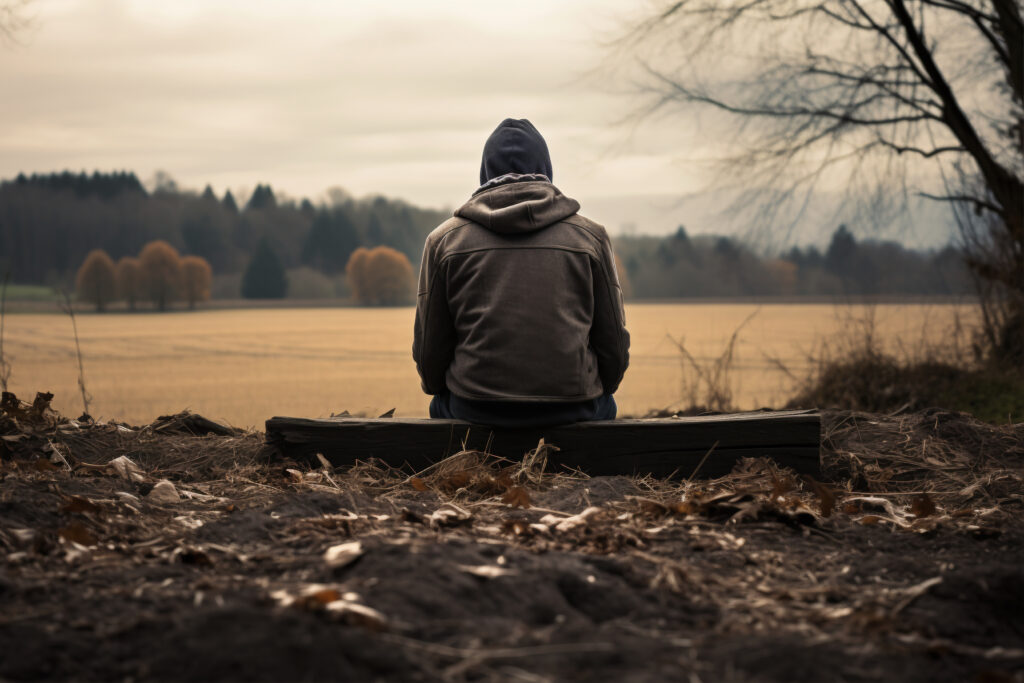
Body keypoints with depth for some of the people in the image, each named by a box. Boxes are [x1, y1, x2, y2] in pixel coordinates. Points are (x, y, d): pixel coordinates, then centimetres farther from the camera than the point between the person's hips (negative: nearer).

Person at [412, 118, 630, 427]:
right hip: (573, 411, 0)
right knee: (604, 404, 33)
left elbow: (429, 354, 5)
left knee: (441, 403, 34)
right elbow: (614, 346, 6)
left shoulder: (444, 239, 3)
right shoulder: (590, 237, 3)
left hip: (474, 411, 0)